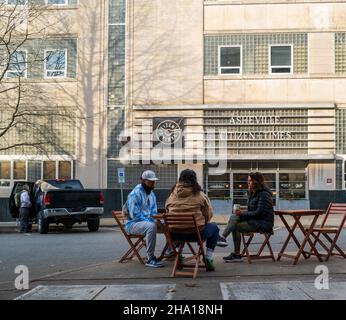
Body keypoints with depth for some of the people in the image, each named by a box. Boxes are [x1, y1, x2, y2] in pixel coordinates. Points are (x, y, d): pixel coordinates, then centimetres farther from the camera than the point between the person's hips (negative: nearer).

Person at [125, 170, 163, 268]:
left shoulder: (151, 194, 11)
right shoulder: (135, 194, -16)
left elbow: (153, 211, 17)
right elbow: (134, 215, -22)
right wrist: (149, 220, -24)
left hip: (148, 221, 8)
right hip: (133, 223, -8)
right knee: (151, 226, -38)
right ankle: (150, 259, -34)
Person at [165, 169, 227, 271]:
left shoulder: (172, 195, 4)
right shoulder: (199, 195, -5)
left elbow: (167, 213, 12)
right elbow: (209, 214, 1)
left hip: (175, 235, 4)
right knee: (214, 227, 25)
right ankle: (209, 257, 15)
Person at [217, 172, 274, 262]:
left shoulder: (264, 194, -14)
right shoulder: (252, 193, 14)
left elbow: (259, 212, -20)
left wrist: (243, 213, -15)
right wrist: (241, 213, -2)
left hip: (264, 223, -9)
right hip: (255, 220, 9)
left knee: (236, 226, -18)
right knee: (234, 217, -11)